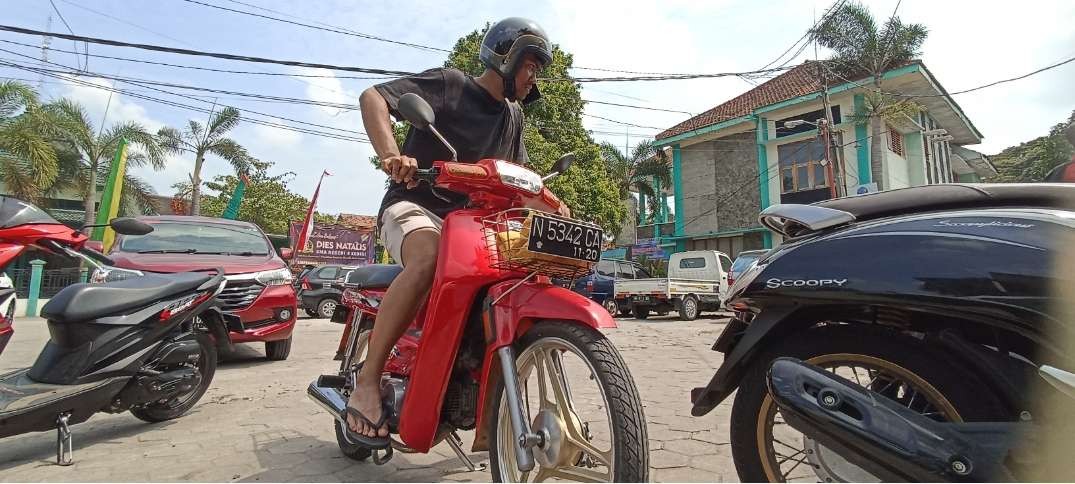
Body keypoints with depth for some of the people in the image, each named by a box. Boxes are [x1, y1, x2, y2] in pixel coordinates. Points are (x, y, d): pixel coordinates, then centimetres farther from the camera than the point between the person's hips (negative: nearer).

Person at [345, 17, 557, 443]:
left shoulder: (513, 116, 18)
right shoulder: (450, 84, -4)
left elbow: (522, 173, 27)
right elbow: (372, 96, -14)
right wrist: (390, 153, -33)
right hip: (413, 206, -7)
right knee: (429, 257, -40)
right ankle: (367, 381, -30)